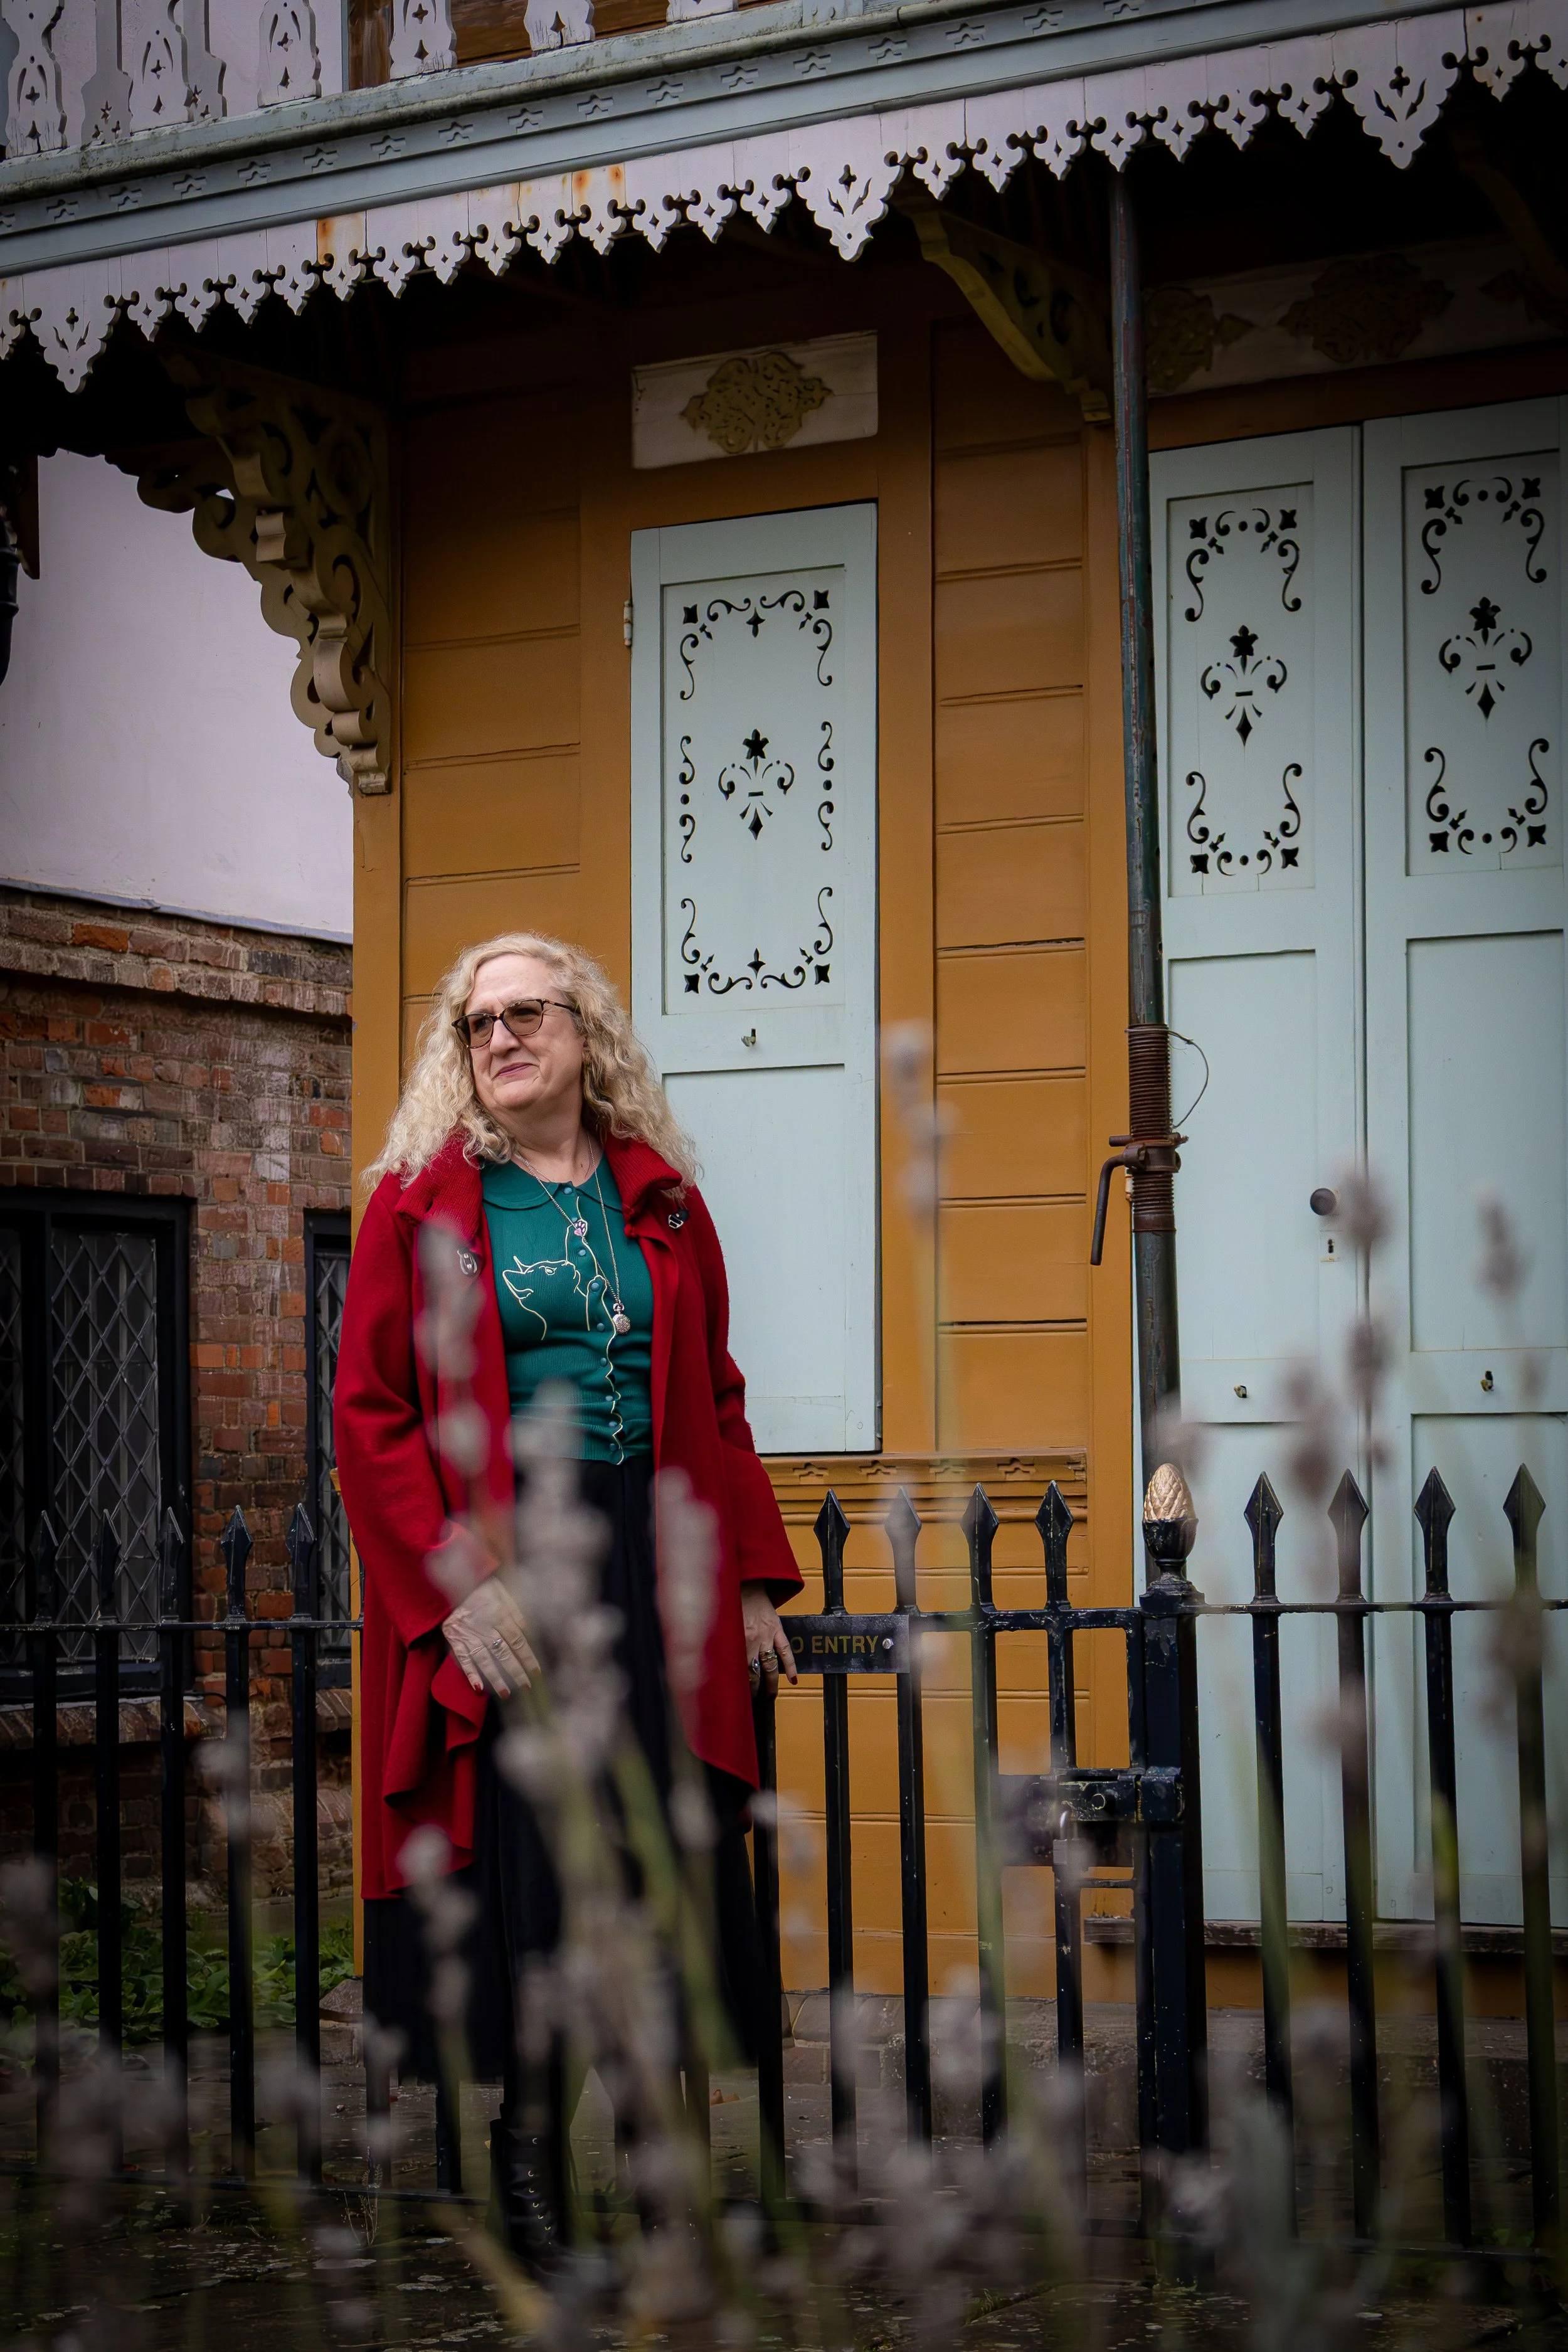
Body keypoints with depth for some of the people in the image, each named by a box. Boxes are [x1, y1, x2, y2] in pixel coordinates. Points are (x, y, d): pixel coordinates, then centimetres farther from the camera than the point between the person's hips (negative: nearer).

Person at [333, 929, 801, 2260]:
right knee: (523, 1848, -3)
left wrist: (752, 1580, 8)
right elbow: (368, 1412, -2)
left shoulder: (661, 1202, 13)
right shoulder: (420, 1204, 3)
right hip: (493, 1564, -3)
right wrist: (453, 1585, -12)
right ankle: (527, 2135, 10)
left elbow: (718, 1402, 15)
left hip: (651, 1558, 3)